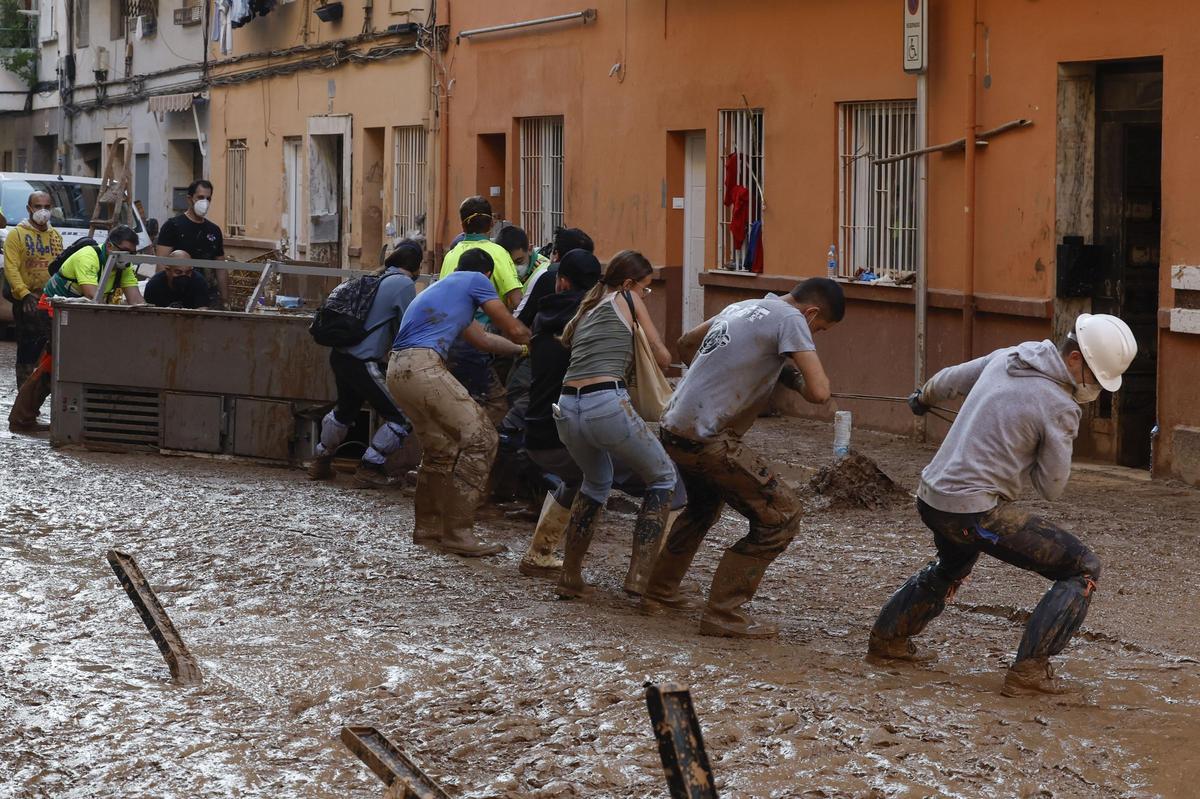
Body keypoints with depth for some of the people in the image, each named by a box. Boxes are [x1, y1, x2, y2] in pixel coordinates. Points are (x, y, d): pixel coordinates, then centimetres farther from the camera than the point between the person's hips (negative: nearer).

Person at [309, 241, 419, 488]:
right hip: (363, 363, -9)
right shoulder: (404, 285, -10)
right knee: (401, 418, 2)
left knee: (345, 410, 31)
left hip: (340, 355, 9)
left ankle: (321, 462, 43)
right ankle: (370, 468, 5)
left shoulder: (377, 279, 13)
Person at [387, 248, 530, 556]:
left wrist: (523, 349, 44)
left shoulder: (442, 286, 32)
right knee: (480, 438, -7)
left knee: (441, 448, 20)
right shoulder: (477, 281, 7)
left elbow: (483, 338, 38)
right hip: (423, 366, -9)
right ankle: (458, 534, -8)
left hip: (398, 370, 9)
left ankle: (428, 528, 26)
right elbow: (513, 330, 8)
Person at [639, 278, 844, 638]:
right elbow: (818, 392, -18)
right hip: (706, 441, -9)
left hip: (673, 429, 9)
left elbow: (686, 343, 32)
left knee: (704, 505, 34)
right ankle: (723, 614, -1)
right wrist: (792, 377, 1)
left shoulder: (742, 307, 16)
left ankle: (659, 593, 42)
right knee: (781, 514, -2)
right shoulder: (790, 318, -9)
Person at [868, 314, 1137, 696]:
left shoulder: (1005, 358, 5)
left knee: (954, 565, 40)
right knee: (1082, 569, -2)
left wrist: (924, 397, 45)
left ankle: (887, 637, 46)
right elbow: (1052, 488, -8)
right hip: (974, 513, -8)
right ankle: (1029, 670, -7)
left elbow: (950, 379, 24)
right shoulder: (1060, 407, -16)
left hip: (930, 497, 8)